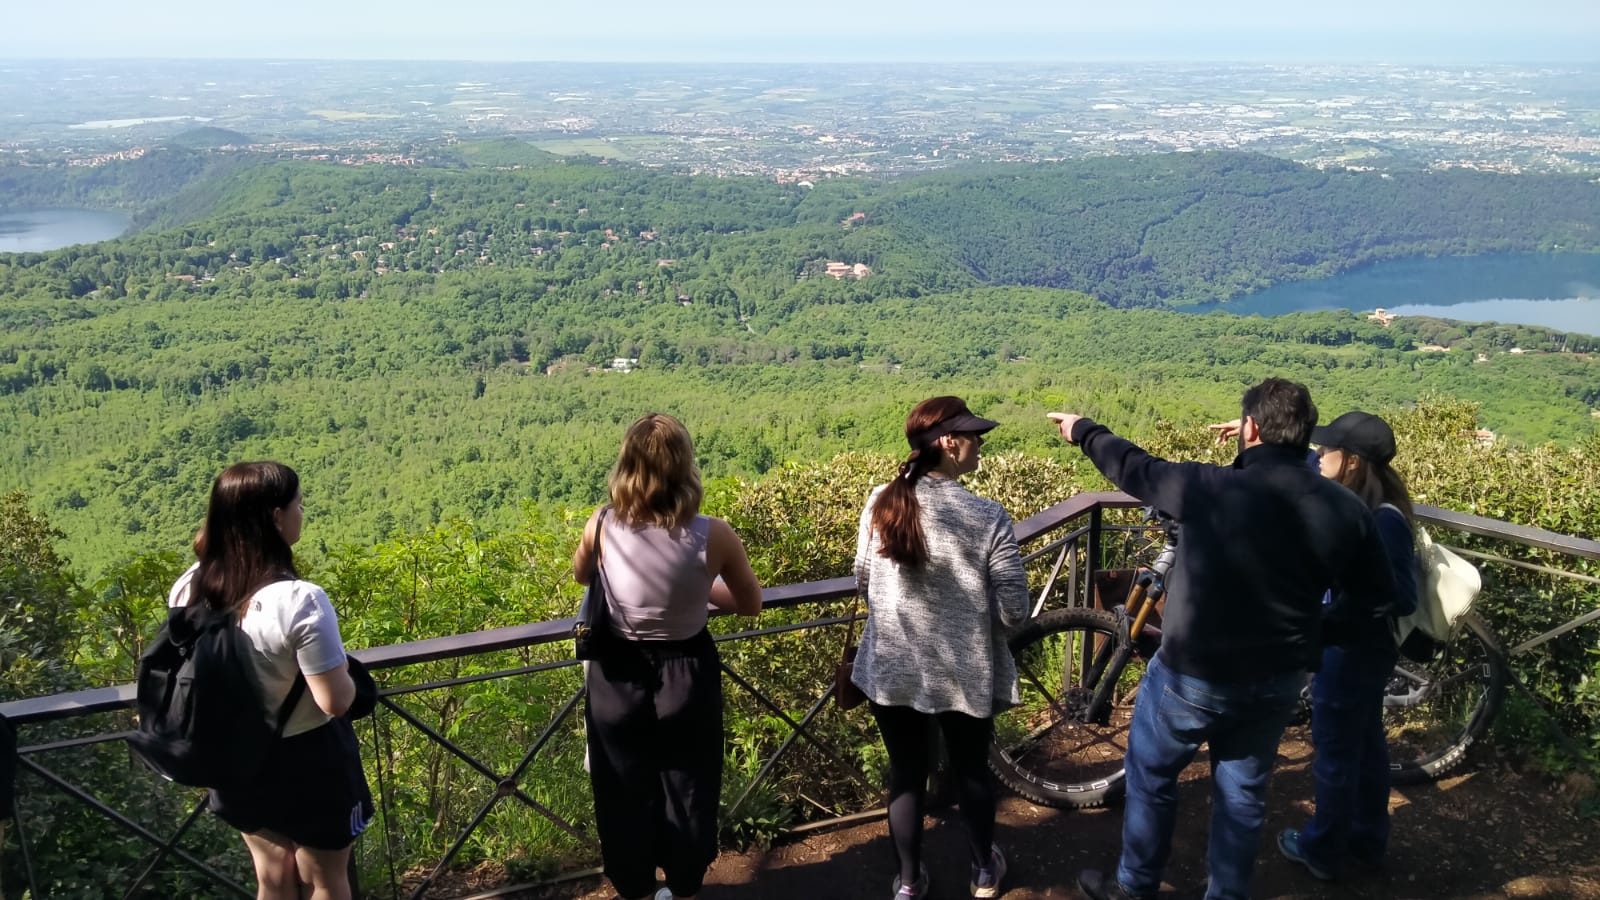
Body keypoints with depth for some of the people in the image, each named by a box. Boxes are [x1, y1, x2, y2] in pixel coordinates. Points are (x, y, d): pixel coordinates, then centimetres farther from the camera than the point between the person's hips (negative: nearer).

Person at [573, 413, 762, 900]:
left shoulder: (602, 527, -17)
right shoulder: (713, 537, -21)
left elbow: (580, 575, 7)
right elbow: (751, 604, -3)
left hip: (618, 678, 1)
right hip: (687, 679, -1)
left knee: (626, 797, 21)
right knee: (687, 794, 22)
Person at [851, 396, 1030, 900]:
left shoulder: (881, 502, -9)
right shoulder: (987, 517, -19)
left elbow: (863, 585, 4)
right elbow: (1014, 611, -15)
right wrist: (976, 617, 7)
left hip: (893, 670, 2)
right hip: (965, 674, -2)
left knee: (906, 775, 18)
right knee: (972, 770, 21)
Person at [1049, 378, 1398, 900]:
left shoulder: (1209, 489, -23)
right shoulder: (1344, 509, -9)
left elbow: (1133, 467, -4)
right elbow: (1377, 598, 3)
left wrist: (1083, 431, 14)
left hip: (1193, 676, -4)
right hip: (1277, 681, 4)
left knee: (1150, 776, 19)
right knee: (1243, 791, 22)